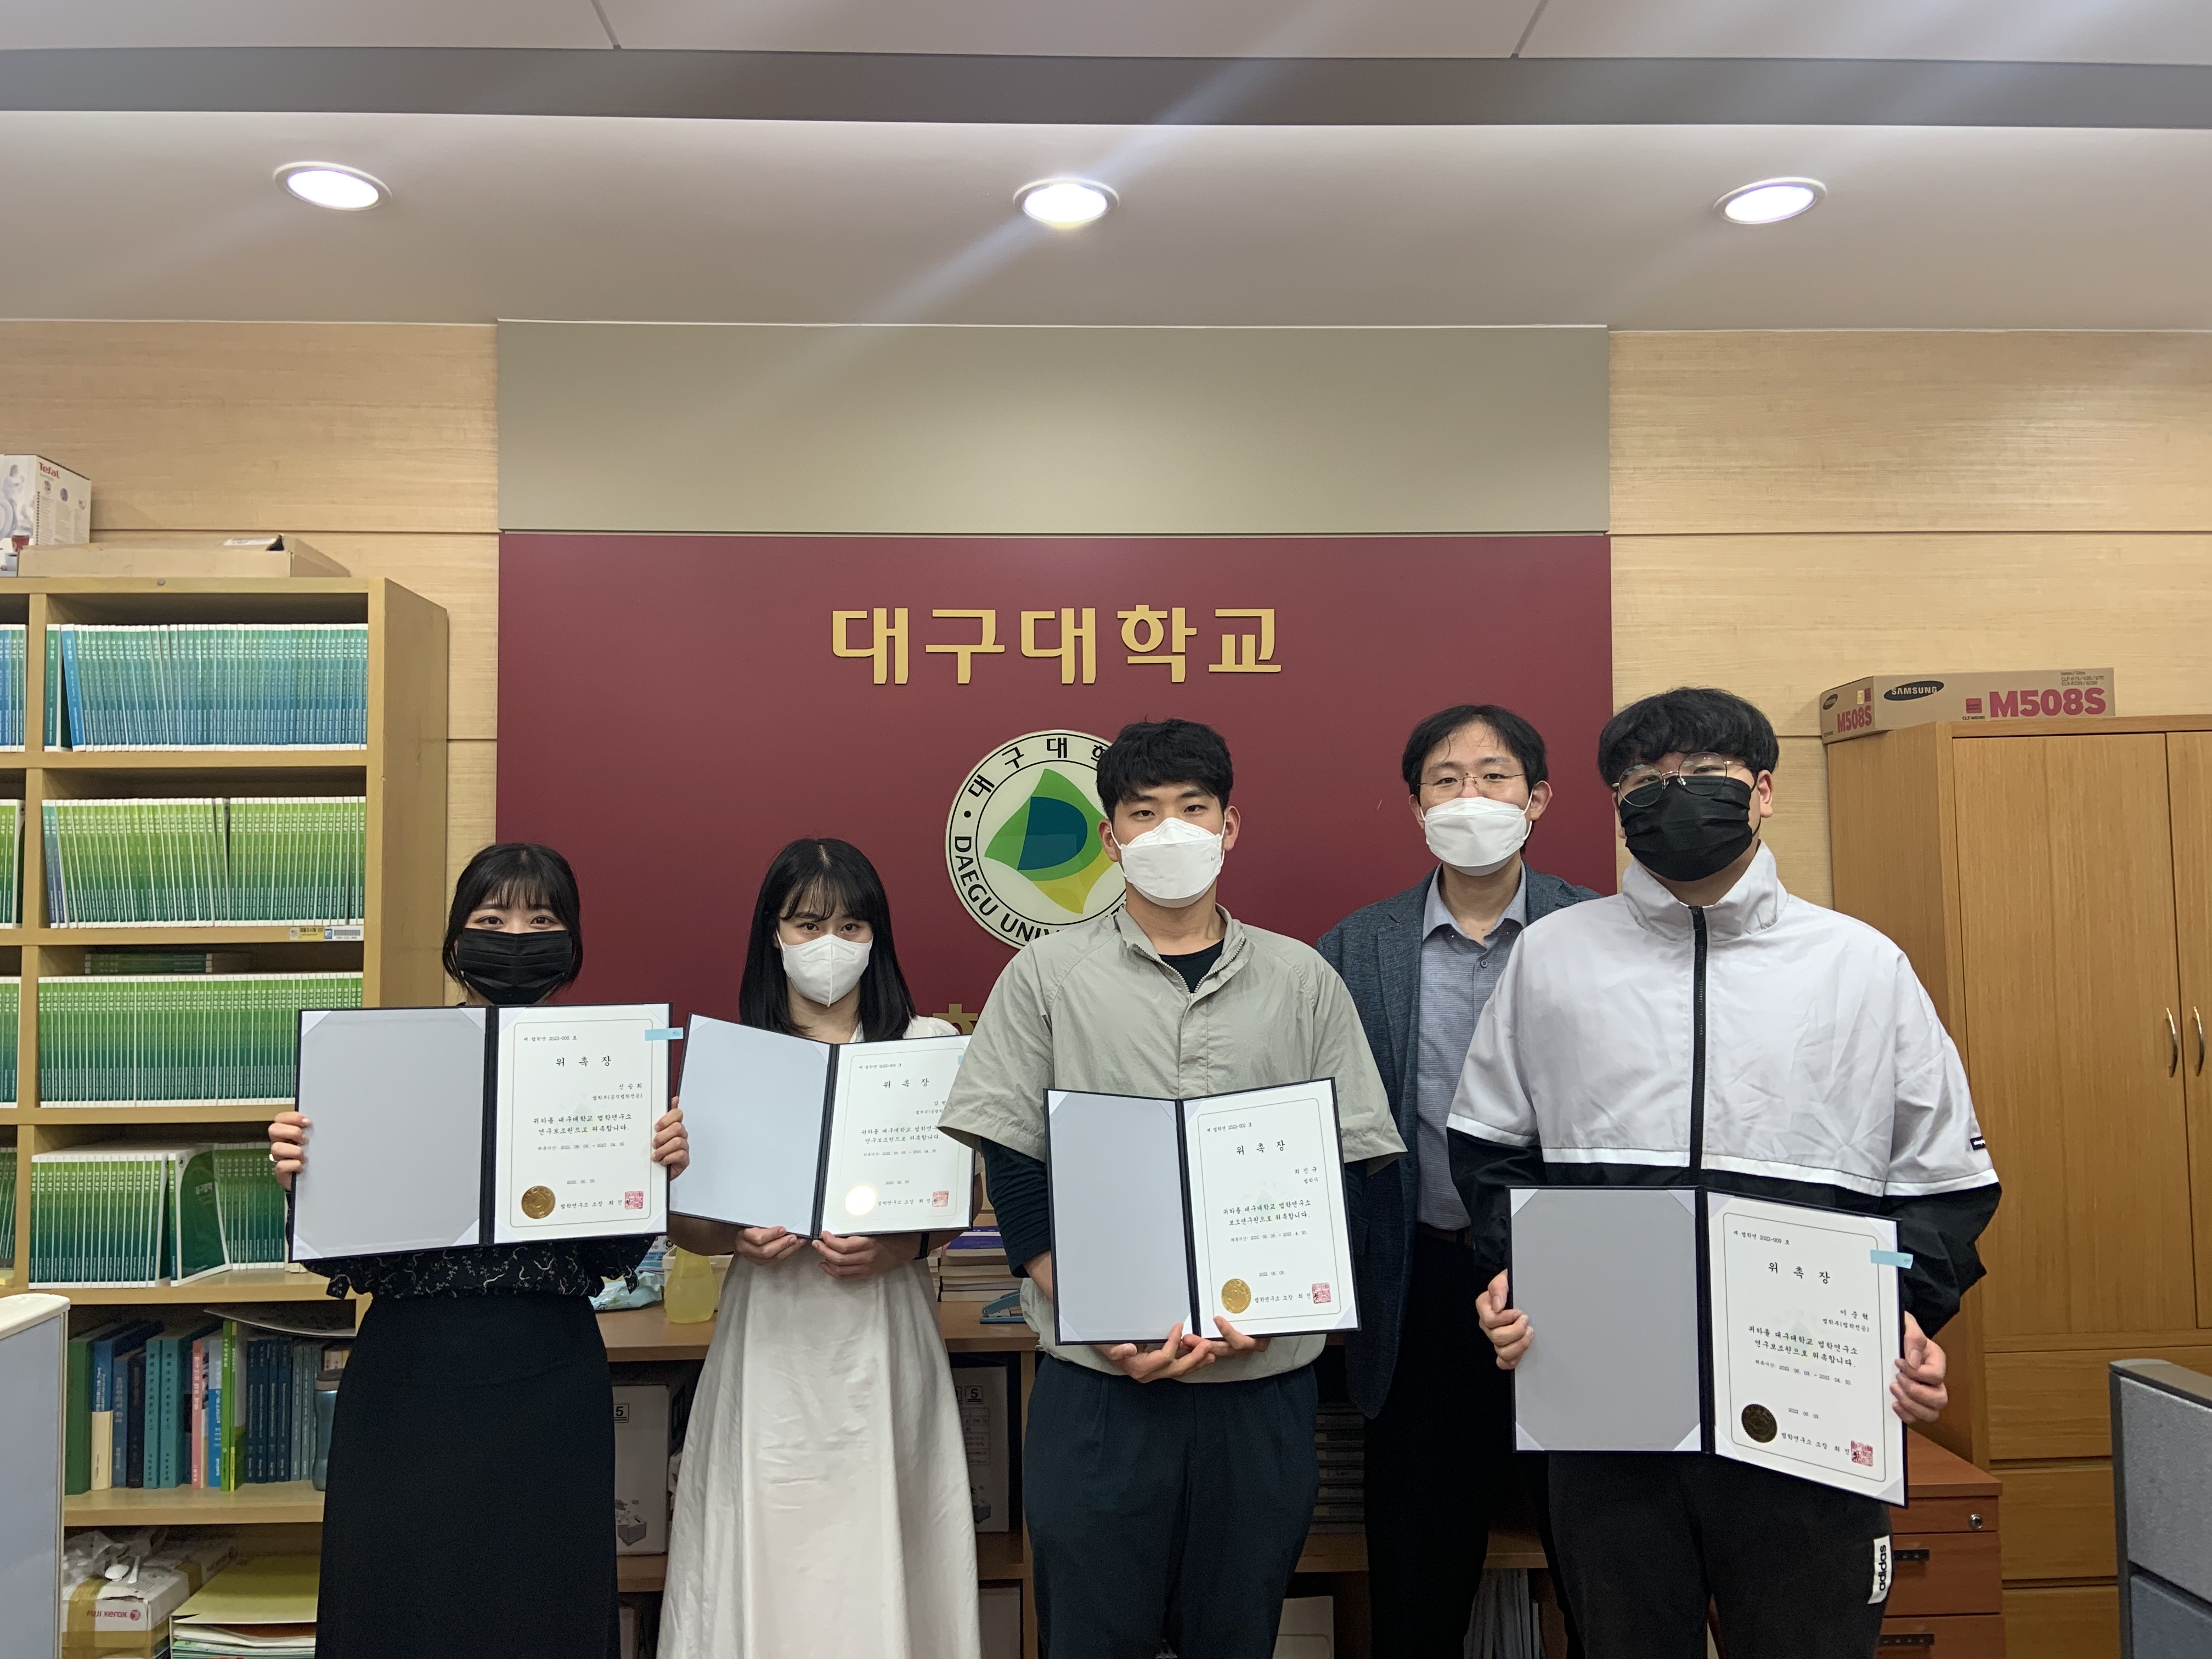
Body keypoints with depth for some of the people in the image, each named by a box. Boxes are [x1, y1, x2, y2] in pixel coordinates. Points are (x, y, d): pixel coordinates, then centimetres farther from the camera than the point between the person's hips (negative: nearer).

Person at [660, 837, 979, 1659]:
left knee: (877, 1544, 4)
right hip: (770, 1335, 1)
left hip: (882, 1331, 0)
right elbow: (680, 1215, 6)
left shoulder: (928, 1045, 3)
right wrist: (736, 1238, -14)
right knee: (764, 1546, 5)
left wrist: (902, 1246, -13)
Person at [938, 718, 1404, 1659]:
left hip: (1264, 1380, 1)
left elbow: (1355, 1169, 5)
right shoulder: (1046, 973, 2)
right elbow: (1011, 1168, 0)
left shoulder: (1301, 979, 5)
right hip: (1095, 1385, -1)